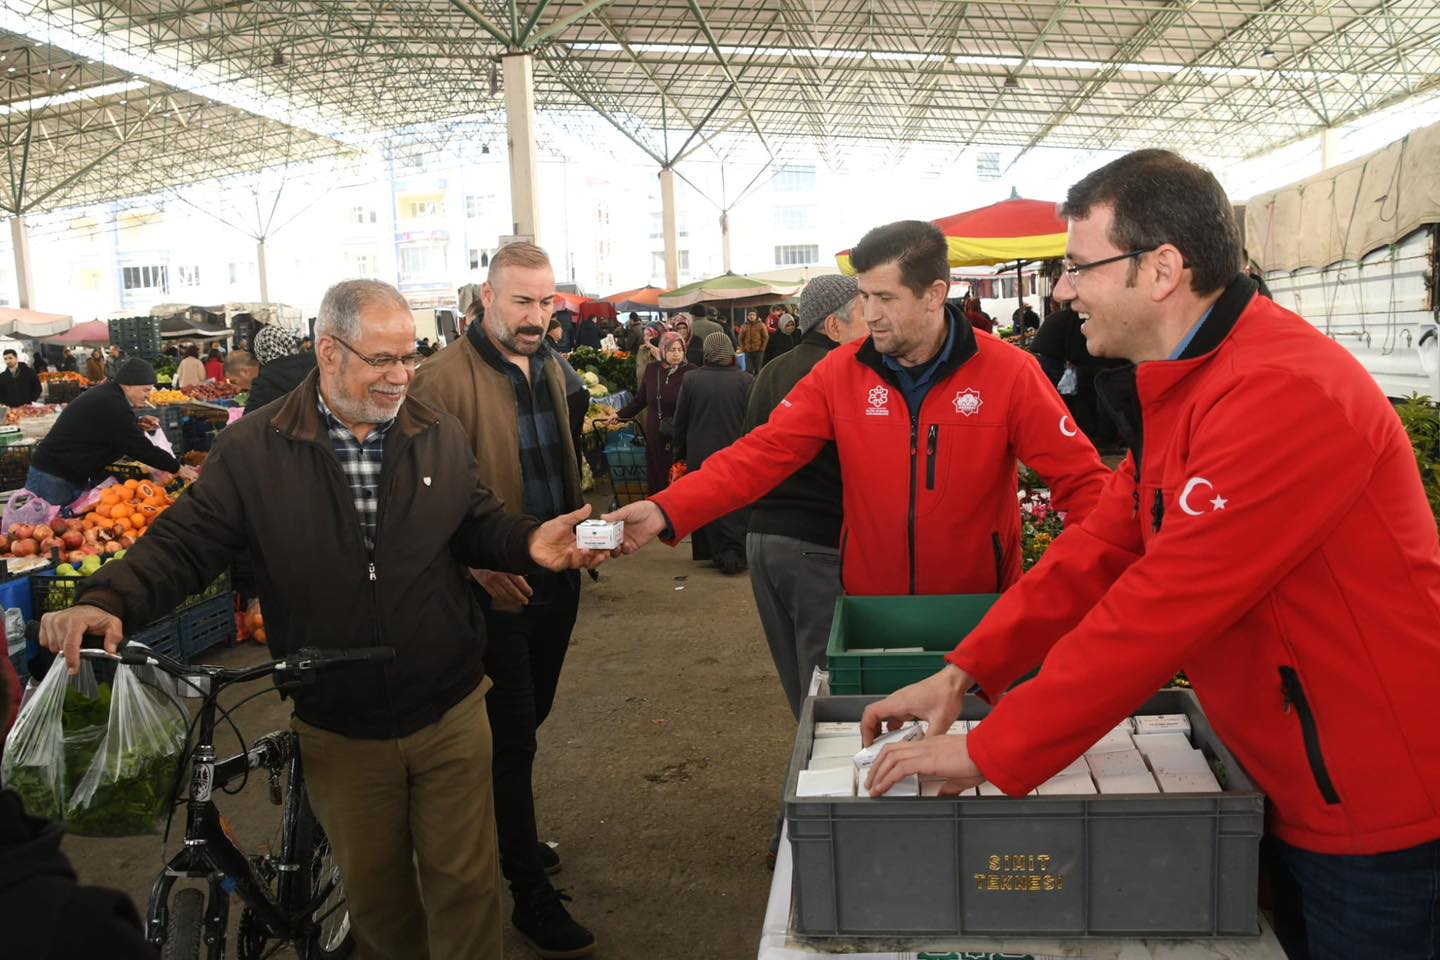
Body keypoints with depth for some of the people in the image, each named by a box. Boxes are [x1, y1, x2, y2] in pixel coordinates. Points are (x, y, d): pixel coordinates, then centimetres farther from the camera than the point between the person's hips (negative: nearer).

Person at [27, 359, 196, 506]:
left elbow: (113, 432, 22)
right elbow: (140, 447, -22)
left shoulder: (106, 395, 7)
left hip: (70, 473, 10)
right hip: (53, 477, -10)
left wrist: (138, 426, 3)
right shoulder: (112, 406, -24)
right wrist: (178, 469, -13)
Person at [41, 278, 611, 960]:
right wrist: (108, 602, -23)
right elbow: (185, 543, -6)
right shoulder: (252, 449, -8)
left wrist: (530, 542, -15)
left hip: (451, 717, 1)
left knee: (464, 882, 12)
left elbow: (477, 525, 6)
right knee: (373, 889, 21)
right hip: (338, 732, 0)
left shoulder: (442, 438, -1)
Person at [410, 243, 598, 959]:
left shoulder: (549, 370, 10)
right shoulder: (444, 377, -16)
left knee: (522, 725, 21)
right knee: (511, 738, 3)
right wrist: (478, 562, -26)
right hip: (495, 590, -7)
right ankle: (530, 893, 17)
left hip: (555, 582, 8)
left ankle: (506, 838, 42)